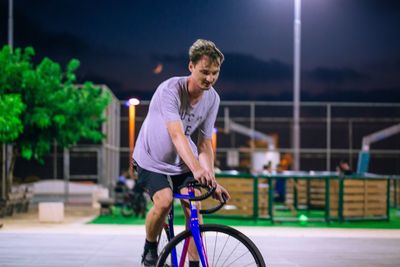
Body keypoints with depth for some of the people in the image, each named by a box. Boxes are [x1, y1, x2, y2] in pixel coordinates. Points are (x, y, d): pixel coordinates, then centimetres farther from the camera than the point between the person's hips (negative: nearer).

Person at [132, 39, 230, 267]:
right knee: (164, 201, -25)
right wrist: (196, 169, -56)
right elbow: (177, 135, -42)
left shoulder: (212, 99, -12)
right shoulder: (170, 90, -29)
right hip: (152, 160, -5)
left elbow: (205, 145, -10)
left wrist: (211, 180, -24)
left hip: (182, 162, 5)